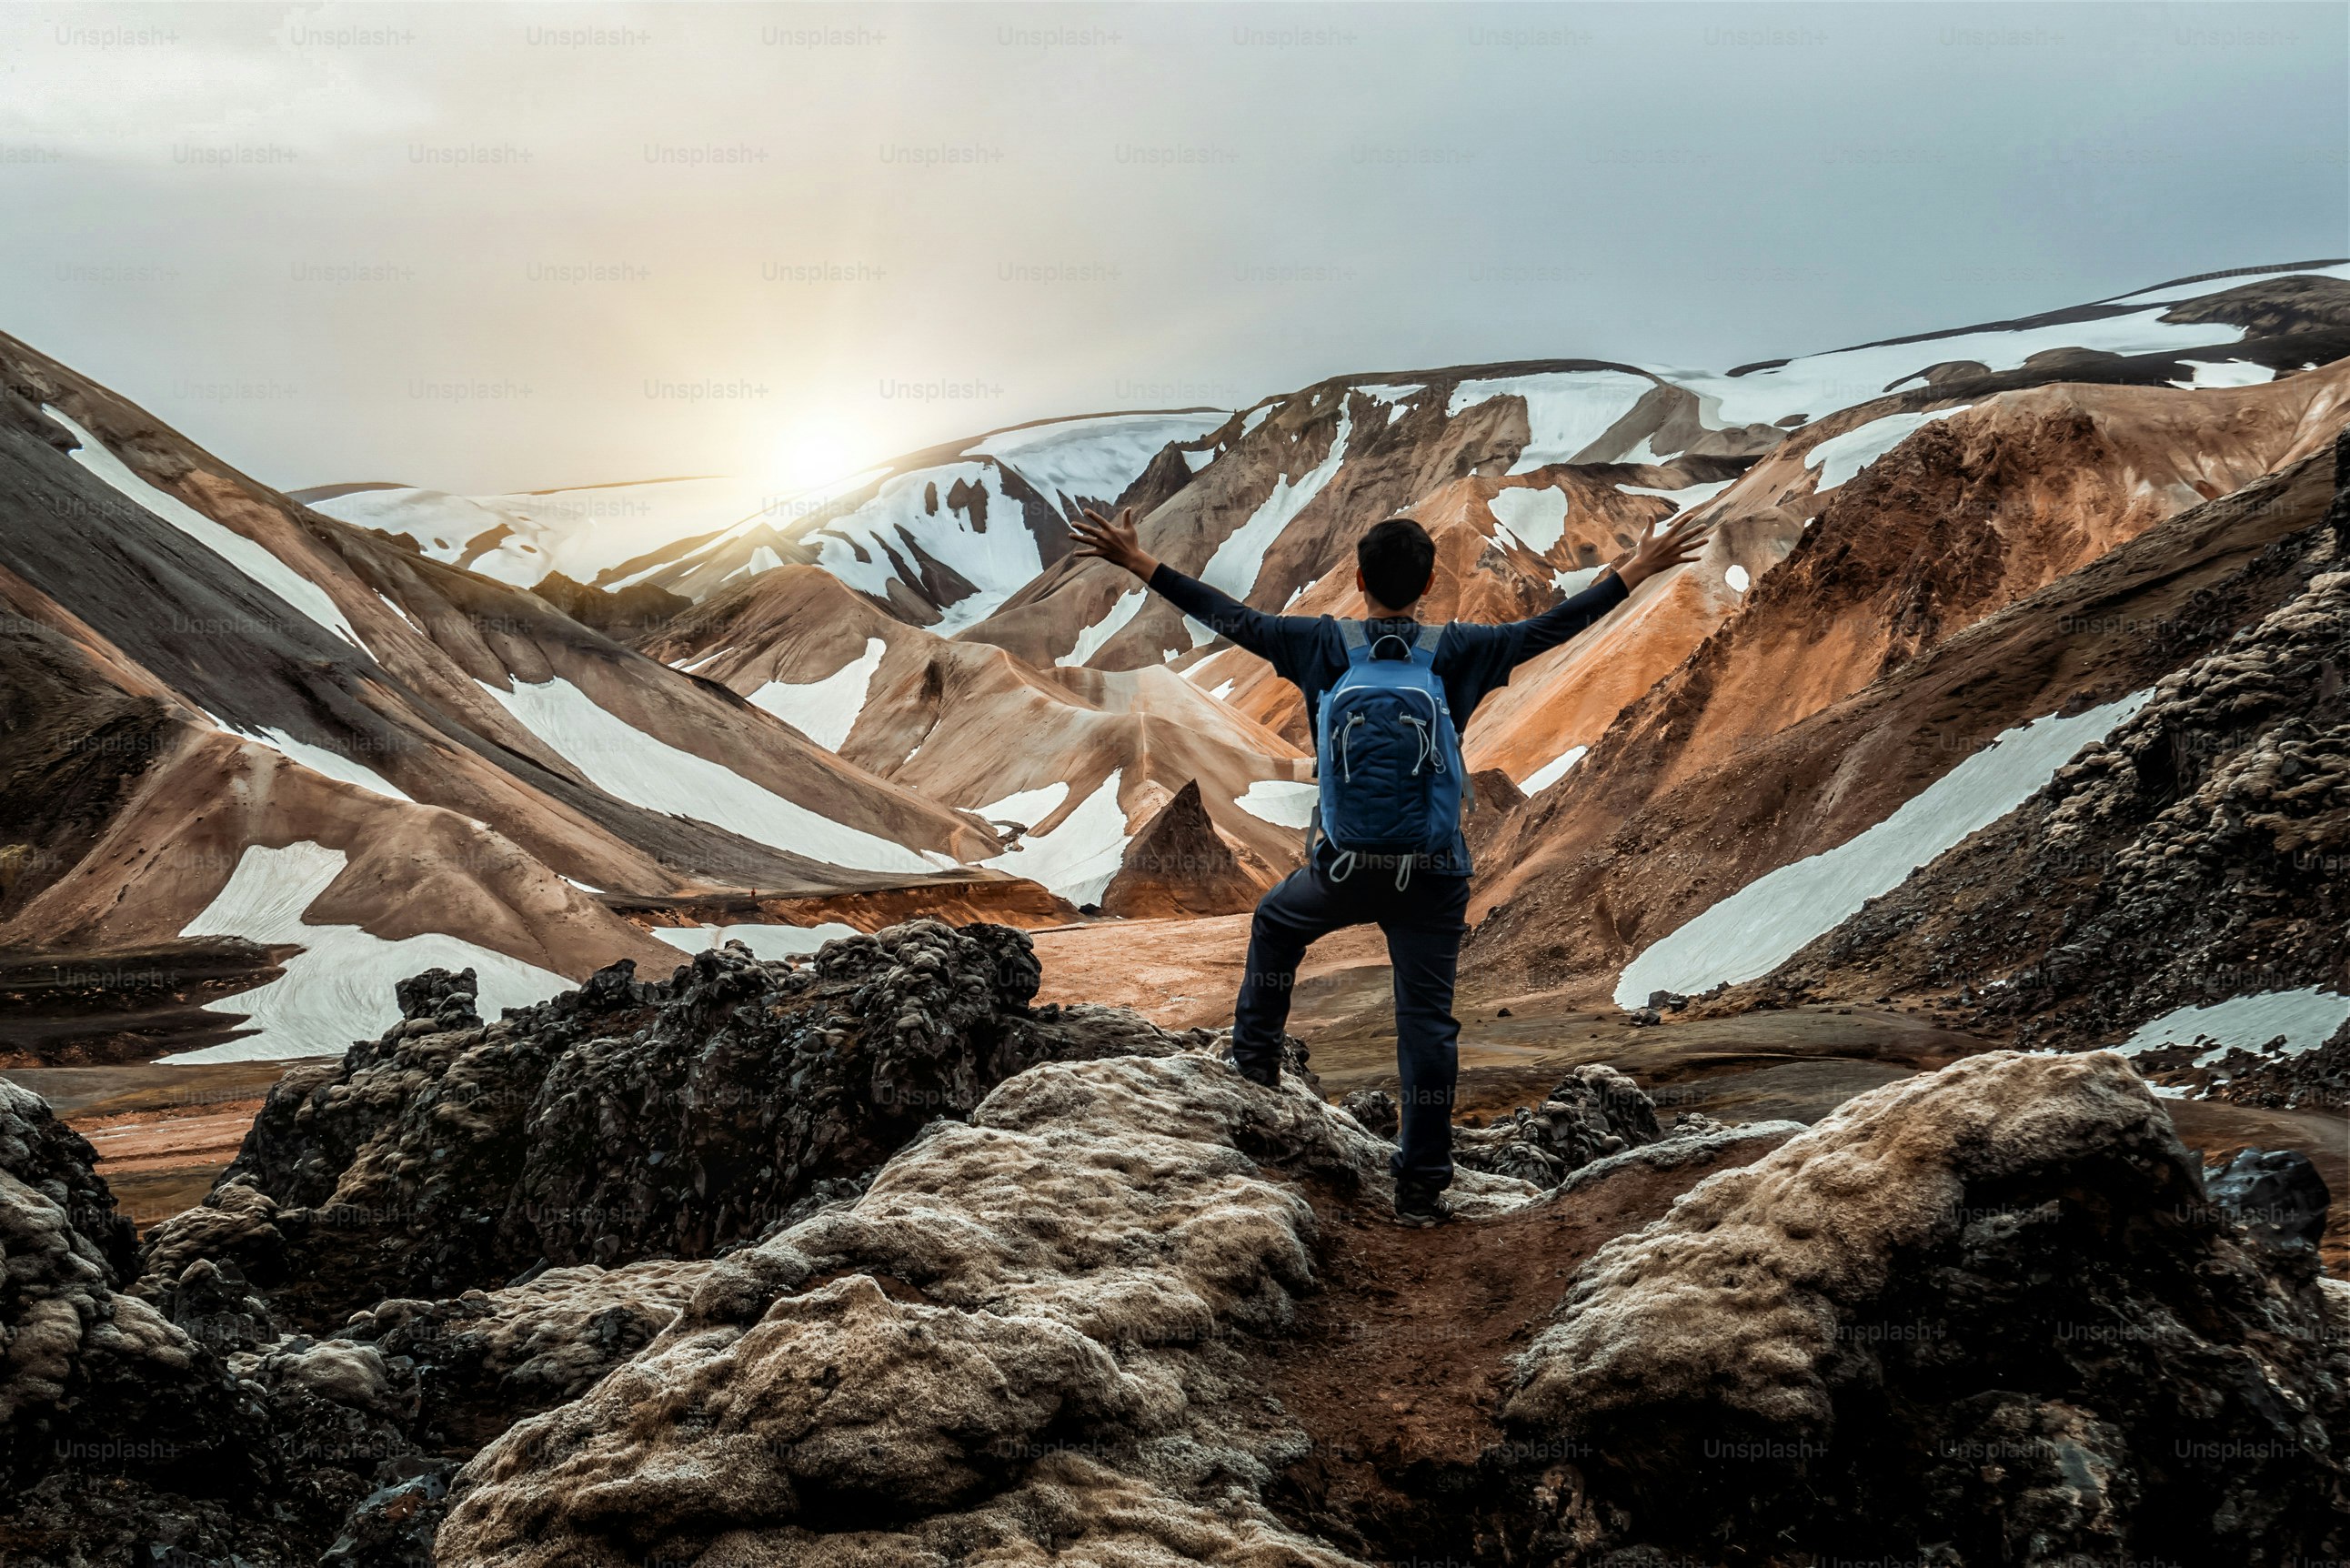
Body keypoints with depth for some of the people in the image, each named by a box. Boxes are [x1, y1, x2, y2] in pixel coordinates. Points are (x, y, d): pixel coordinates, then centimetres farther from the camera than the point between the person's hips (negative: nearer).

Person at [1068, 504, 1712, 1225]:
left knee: (1276, 922, 32)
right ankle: (1422, 1186, 7)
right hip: (1434, 875, 0)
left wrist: (1139, 562, 7)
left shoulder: (1323, 646, -6)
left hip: (1343, 867, 1)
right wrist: (1637, 570, 11)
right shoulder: (1457, 652, -6)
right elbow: (1552, 626, 0)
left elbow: (1230, 617, -1)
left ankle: (1254, 1058, 36)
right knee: (1427, 1021, 5)